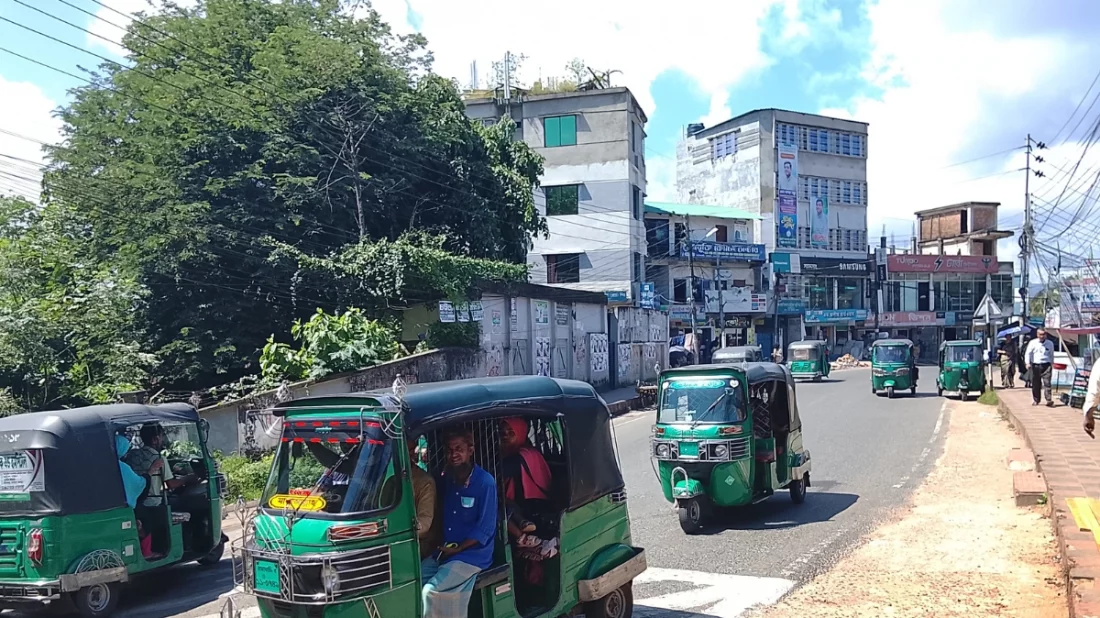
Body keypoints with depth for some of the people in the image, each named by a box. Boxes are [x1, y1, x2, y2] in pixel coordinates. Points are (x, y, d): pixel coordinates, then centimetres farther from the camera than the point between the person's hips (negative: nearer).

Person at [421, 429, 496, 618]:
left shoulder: (485, 482, -14)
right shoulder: (446, 478, 6)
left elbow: (485, 528, -14)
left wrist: (457, 549, -14)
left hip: (472, 555, -7)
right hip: (444, 551, 7)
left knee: (430, 592, -21)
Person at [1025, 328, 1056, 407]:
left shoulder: (1050, 343, 8)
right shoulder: (1033, 343, 3)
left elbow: (1051, 354, 19)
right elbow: (1028, 353, -1)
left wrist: (1052, 363, 19)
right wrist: (1028, 363, -13)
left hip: (1046, 365, 0)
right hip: (1035, 365, 0)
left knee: (1047, 383, -11)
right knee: (1035, 384, 7)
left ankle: (1049, 400, -14)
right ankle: (1036, 400, 18)